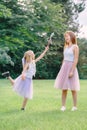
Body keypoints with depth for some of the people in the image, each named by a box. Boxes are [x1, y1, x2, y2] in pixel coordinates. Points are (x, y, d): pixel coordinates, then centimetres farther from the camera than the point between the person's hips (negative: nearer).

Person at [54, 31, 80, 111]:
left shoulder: (75, 47, -6)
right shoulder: (65, 47, 14)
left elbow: (76, 60, -13)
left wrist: (72, 71, -19)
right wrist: (62, 70, 12)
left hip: (71, 67, -6)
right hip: (64, 68, 6)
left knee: (73, 89, 0)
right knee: (64, 88, 6)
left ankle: (75, 106, 9)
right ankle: (63, 106, 10)